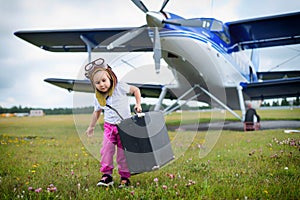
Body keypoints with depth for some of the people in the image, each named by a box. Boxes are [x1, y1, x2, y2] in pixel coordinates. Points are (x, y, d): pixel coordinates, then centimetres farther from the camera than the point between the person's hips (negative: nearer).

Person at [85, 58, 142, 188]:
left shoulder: (120, 87, -14)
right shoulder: (98, 98, -1)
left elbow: (135, 90, 0)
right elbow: (97, 112, 17)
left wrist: (138, 105, -9)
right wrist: (91, 127, 26)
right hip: (109, 127, 3)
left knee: (123, 153, 0)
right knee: (106, 150, -6)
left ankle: (125, 177, 11)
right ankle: (107, 175, 6)